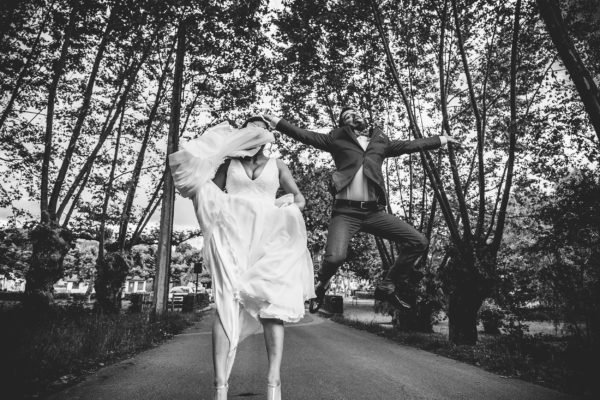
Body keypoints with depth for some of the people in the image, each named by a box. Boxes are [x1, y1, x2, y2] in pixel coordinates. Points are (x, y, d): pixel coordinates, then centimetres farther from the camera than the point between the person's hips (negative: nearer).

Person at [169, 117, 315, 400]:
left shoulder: (277, 165, 19)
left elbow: (300, 199, 14)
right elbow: (206, 191, 9)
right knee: (228, 302, -17)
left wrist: (290, 200, -9)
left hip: (268, 238, 1)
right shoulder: (229, 163, 18)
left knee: (271, 302, -15)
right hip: (232, 235, -1)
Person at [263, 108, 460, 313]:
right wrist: (277, 121, 3)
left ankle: (388, 287, 14)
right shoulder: (337, 139, 13)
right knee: (335, 257, -26)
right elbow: (304, 135, 9)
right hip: (346, 211, -4)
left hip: (374, 211, 4)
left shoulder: (381, 142, 21)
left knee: (419, 242, -4)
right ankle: (320, 287, 12)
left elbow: (410, 144, 28)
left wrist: (441, 139, 35)